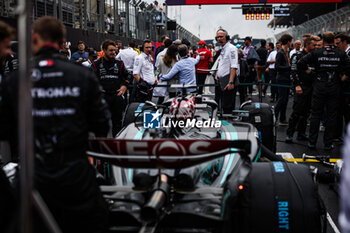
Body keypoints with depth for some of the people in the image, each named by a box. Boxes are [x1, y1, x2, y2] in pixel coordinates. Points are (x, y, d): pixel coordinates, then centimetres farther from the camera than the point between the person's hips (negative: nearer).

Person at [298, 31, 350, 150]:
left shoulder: (316, 53, -4)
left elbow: (300, 63, -10)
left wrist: (306, 71, 6)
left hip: (319, 88, 0)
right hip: (334, 88, 0)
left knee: (315, 114, 9)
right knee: (331, 116, 7)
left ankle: (312, 142, 11)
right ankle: (328, 143, 10)